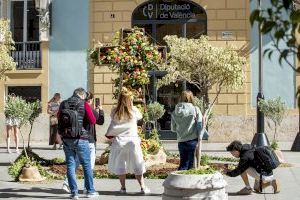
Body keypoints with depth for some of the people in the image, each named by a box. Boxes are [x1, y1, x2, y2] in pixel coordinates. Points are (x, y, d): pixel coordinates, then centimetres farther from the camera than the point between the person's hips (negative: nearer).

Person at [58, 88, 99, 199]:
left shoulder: (63, 104, 6)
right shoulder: (84, 104, -5)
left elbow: (59, 118, 15)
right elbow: (92, 121, -3)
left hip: (66, 139, 3)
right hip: (80, 139, -3)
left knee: (70, 165, 7)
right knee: (86, 165, 9)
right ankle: (90, 191, 15)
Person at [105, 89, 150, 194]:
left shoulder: (115, 111, -7)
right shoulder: (134, 110, -7)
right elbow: (140, 116, 12)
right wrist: (131, 105, 15)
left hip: (118, 140, 0)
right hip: (132, 140, 0)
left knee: (119, 165, 12)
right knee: (137, 165, 9)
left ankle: (123, 187, 14)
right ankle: (143, 187, 10)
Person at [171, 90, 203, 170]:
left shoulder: (175, 112, 2)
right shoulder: (195, 109, -8)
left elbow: (173, 129, 10)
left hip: (181, 142, 3)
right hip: (193, 141, -3)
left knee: (183, 164, 14)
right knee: (191, 165, 5)